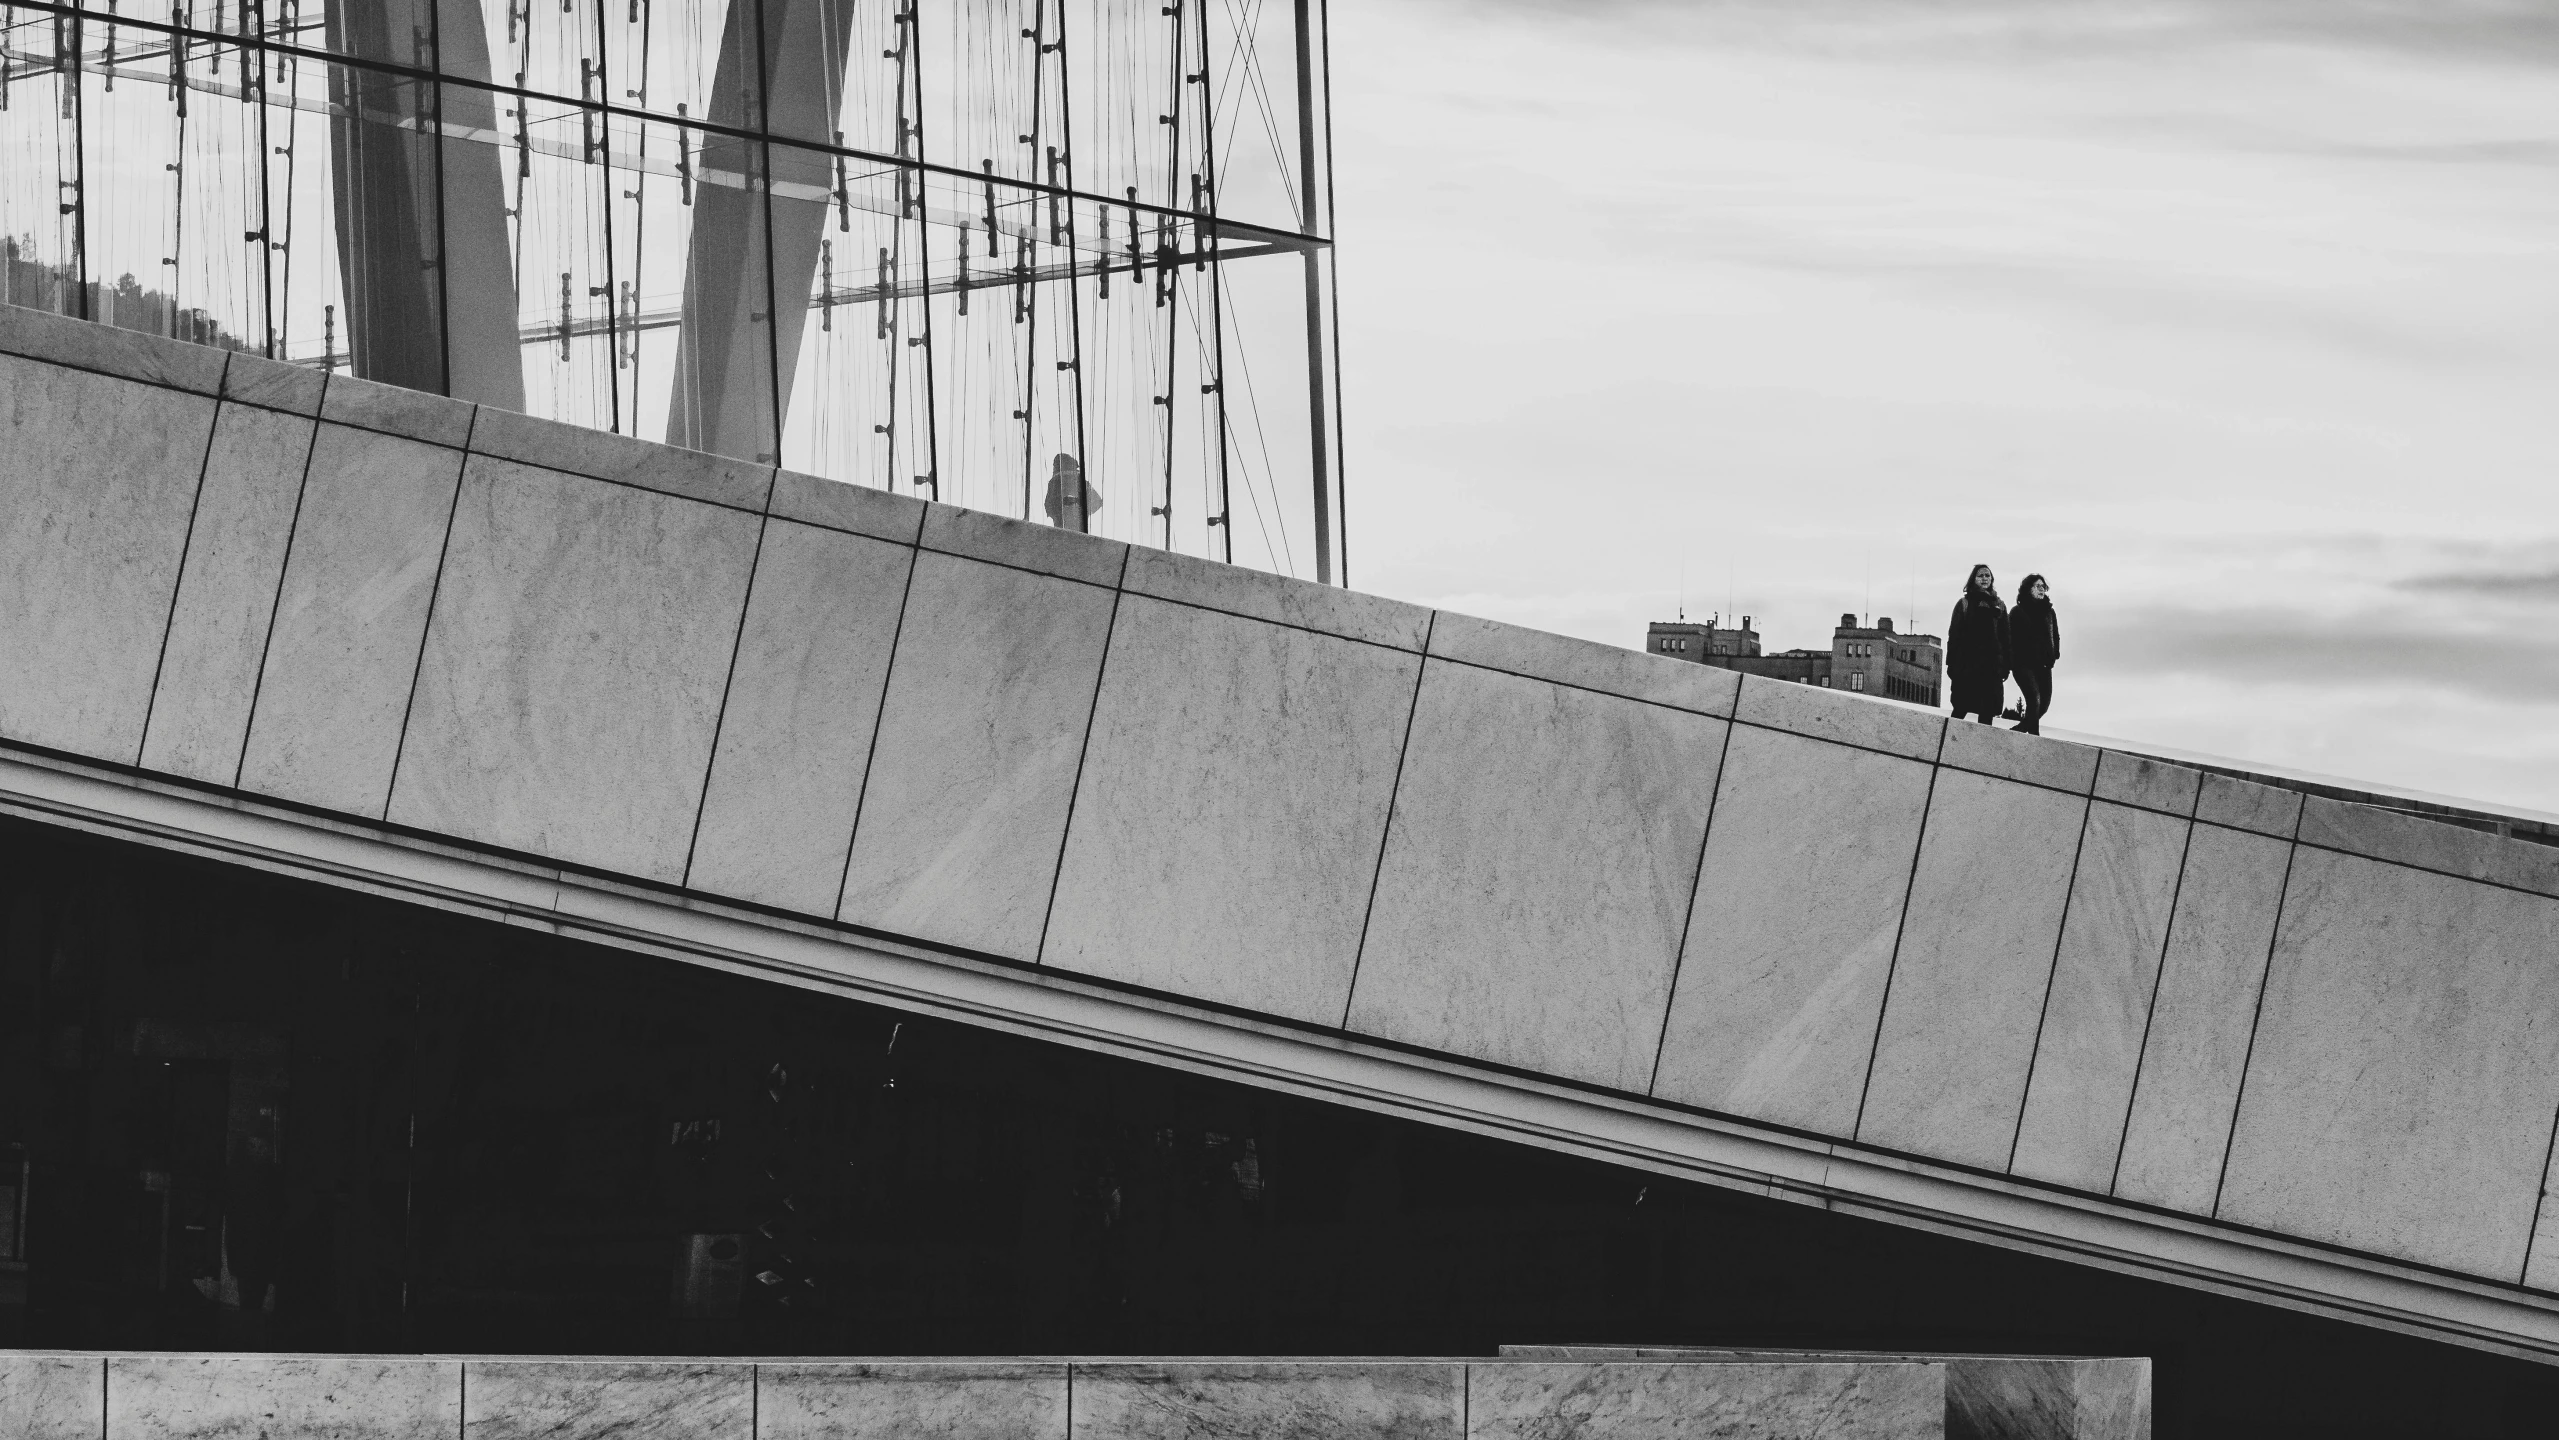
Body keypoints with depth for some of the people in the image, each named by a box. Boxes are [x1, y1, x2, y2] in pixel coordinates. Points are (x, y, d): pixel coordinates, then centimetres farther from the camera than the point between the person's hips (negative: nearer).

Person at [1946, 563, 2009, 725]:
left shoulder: (1999, 606, 15)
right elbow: (1954, 634, 3)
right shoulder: (1964, 604, 8)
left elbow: (2005, 637, 11)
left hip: (1991, 664, 2)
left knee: (1987, 711, -2)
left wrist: (2005, 665, 3)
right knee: (1960, 708, -6)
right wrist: (1952, 663, -6)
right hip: (1967, 662, -2)